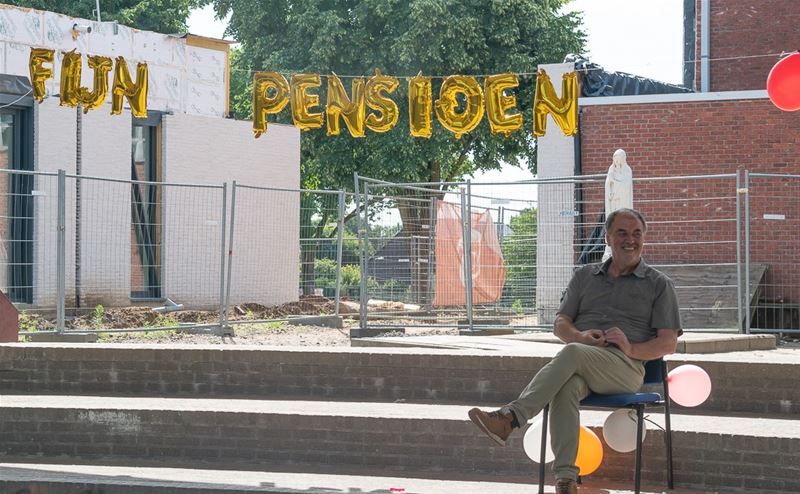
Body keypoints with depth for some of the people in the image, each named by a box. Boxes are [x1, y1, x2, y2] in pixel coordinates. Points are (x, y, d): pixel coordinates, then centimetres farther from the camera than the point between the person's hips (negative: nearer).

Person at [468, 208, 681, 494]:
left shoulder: (658, 285, 15)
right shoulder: (584, 277, 25)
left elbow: (668, 344, 7)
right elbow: (560, 324, 18)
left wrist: (632, 349, -12)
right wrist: (582, 337, -5)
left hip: (625, 367, -2)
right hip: (580, 364, 3)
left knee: (572, 353, -36)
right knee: (567, 387, -37)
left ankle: (509, 418, -45)